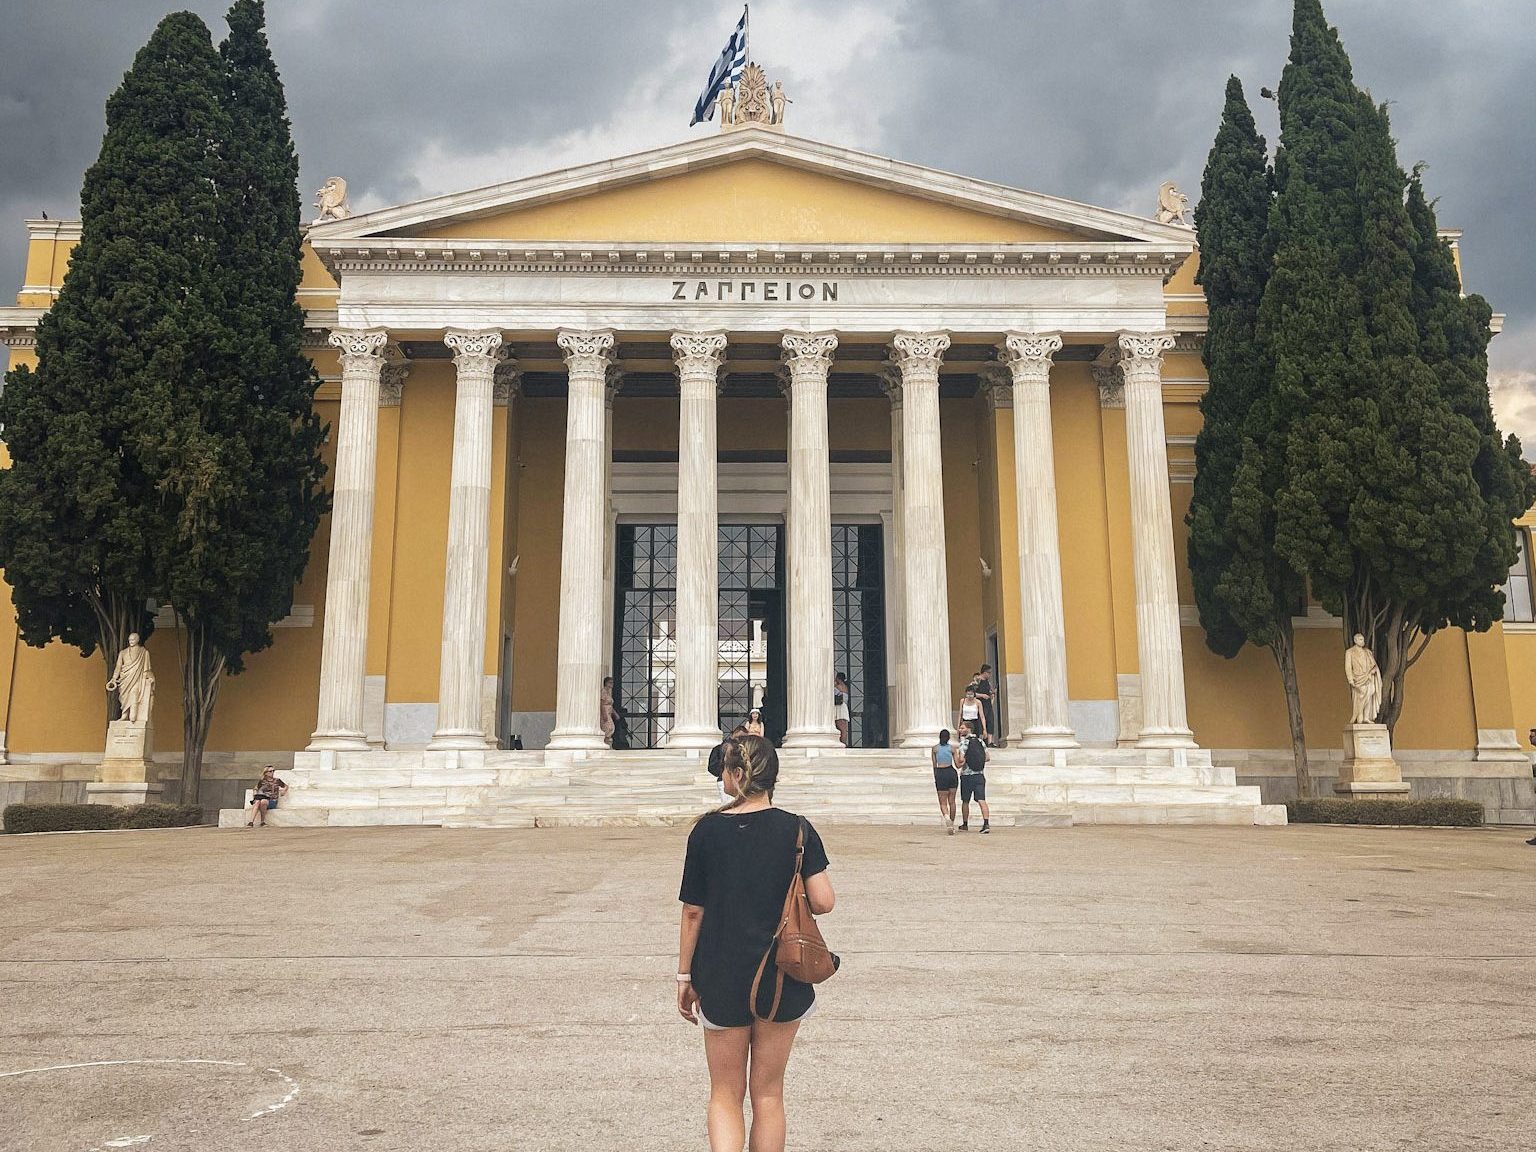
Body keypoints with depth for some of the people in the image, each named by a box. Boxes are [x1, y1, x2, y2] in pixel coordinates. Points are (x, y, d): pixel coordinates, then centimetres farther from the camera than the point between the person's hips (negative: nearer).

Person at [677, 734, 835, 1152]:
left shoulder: (707, 830, -8)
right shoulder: (797, 829, -7)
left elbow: (692, 913, -4)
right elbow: (823, 902, -13)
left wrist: (684, 977, 6)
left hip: (721, 980, -1)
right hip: (782, 981, 1)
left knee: (725, 1096, 12)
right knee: (768, 1093, 16)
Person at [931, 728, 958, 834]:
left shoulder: (935, 748, 4)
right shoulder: (952, 748, 2)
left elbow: (934, 765, 5)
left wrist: (935, 778, 14)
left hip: (940, 774, -1)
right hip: (951, 772, 1)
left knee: (943, 802, 1)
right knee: (951, 801, 12)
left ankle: (946, 816, -29)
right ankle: (952, 824, 14)